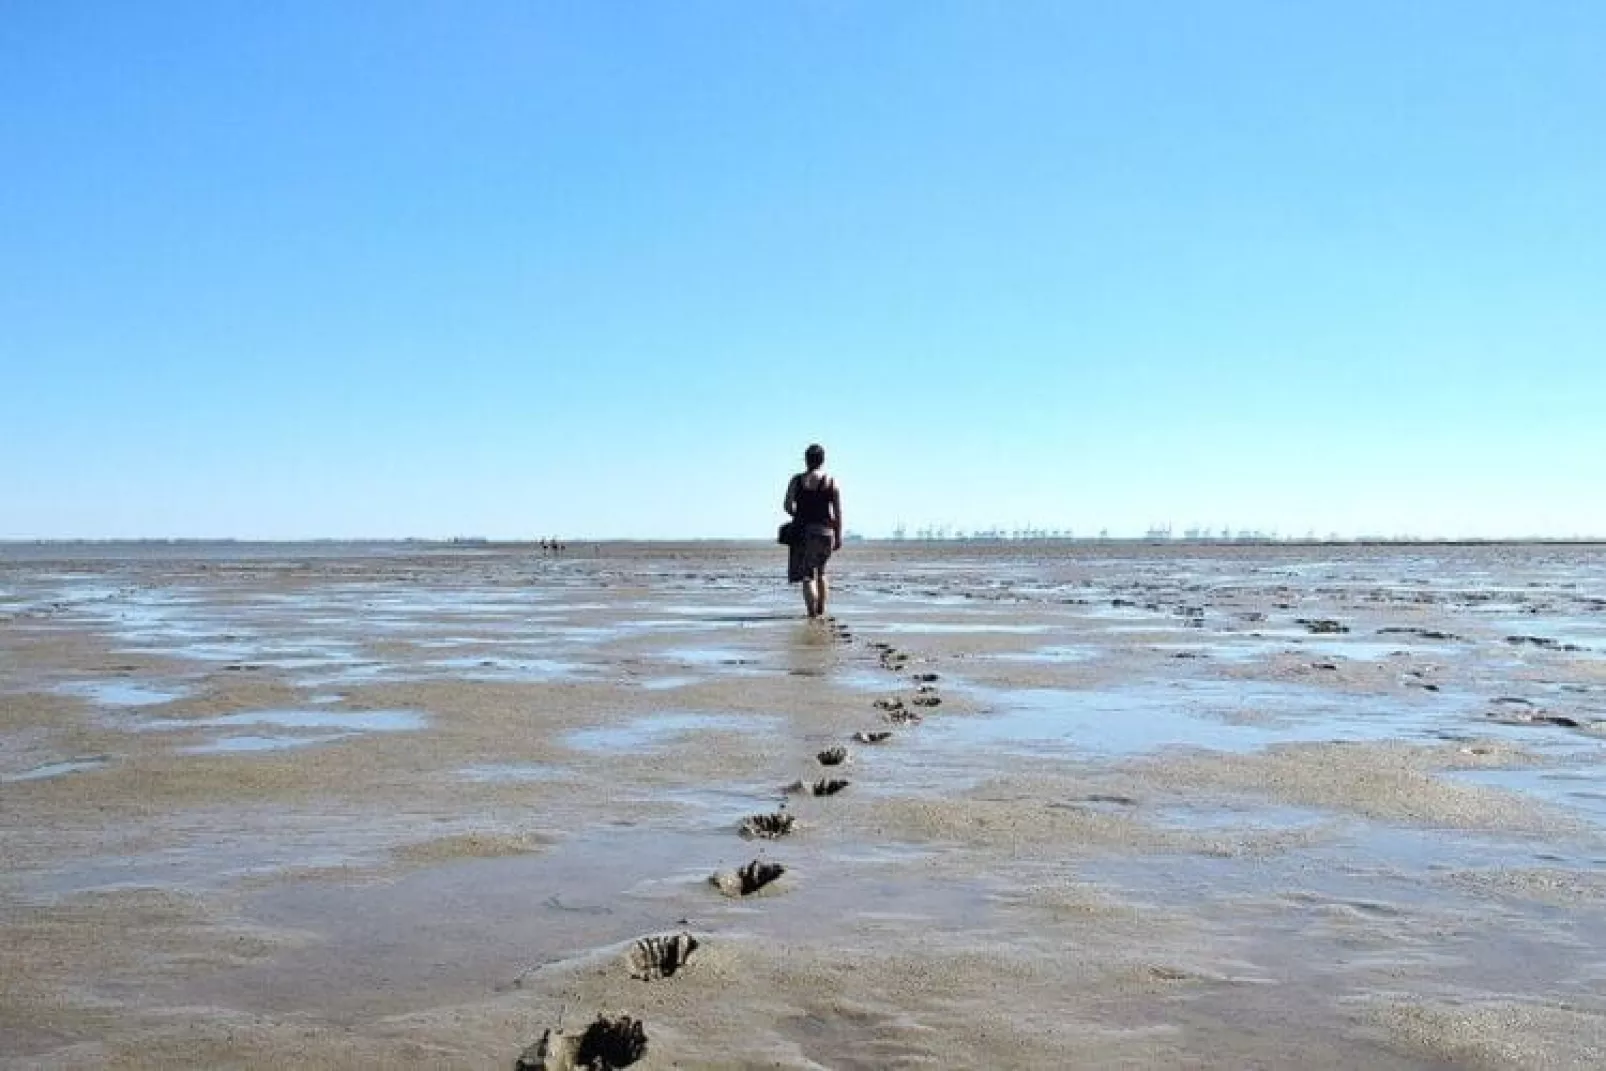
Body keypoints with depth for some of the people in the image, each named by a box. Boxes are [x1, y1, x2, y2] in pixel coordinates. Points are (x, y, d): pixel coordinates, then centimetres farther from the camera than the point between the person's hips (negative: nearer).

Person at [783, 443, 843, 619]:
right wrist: (838, 537, 2)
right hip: (825, 532, 2)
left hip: (803, 532, -2)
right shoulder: (832, 482, 1)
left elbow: (787, 506, -2)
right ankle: (821, 611, 20)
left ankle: (812, 613, -13)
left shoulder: (797, 481, 0)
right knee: (820, 572, 20)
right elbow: (838, 512, -2)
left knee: (807, 575, -1)